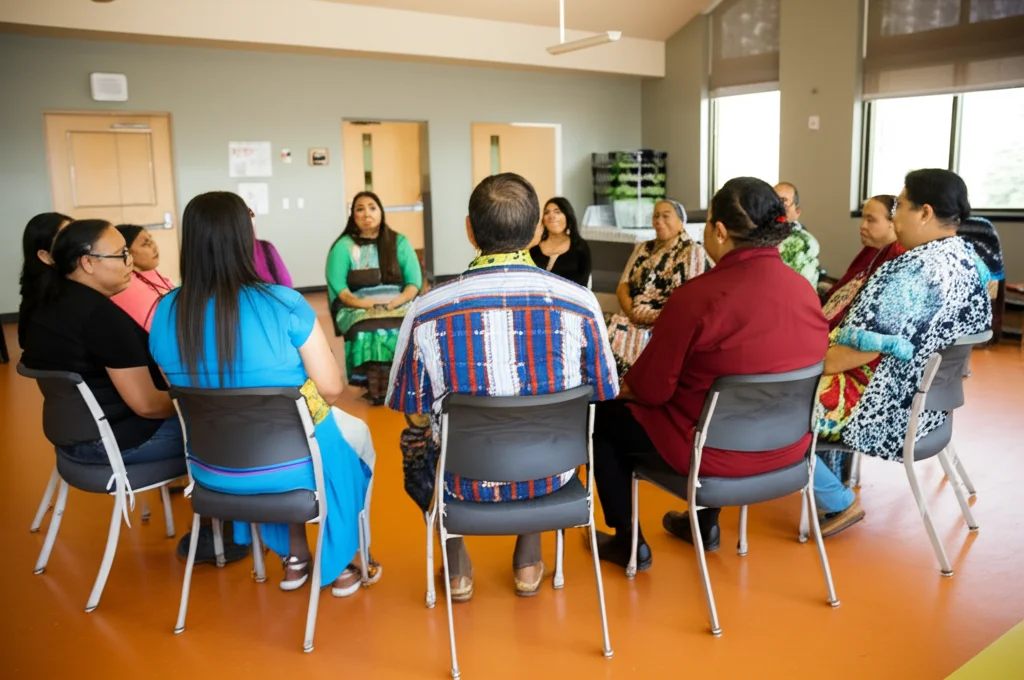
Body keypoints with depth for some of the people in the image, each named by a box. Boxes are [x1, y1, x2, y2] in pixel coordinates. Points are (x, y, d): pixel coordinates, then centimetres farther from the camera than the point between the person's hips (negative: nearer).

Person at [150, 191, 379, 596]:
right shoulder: (283, 304, -22)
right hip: (289, 462, -4)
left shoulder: (166, 313, -7)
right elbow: (331, 387, -17)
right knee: (355, 432, 28)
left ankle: (294, 556, 40)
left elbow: (182, 392, 6)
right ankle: (341, 566, 38)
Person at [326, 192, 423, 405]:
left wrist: (397, 301, -13)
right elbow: (338, 288, -2)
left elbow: (415, 281, 6)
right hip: (357, 310, -1)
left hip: (398, 306, 2)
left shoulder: (399, 242, 15)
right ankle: (375, 385, -28)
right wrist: (365, 304, -19)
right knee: (370, 328, -37)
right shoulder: (343, 247, 9)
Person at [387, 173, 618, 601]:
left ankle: (457, 569, 35)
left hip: (463, 480, -1)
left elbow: (409, 405, -5)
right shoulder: (579, 301, -16)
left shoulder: (426, 310, -18)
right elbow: (603, 394, -3)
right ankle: (529, 561, 39)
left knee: (414, 441, 33)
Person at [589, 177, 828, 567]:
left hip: (717, 451, -7)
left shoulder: (697, 296, -24)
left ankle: (629, 543, 24)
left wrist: (627, 386, 8)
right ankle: (705, 524, 42)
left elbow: (652, 389, -16)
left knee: (603, 417, 15)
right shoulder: (805, 291, -3)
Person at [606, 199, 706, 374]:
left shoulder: (694, 252, 3)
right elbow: (622, 287, 12)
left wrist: (658, 318, -16)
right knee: (611, 333, -26)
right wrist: (632, 313, -7)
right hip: (635, 320, 5)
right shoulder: (642, 248, 20)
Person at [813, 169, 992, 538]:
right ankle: (833, 484, 27)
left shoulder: (915, 271, -26)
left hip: (888, 405, -10)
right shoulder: (968, 258, 3)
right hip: (927, 397, 10)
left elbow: (863, 349, -26)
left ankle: (841, 503, 7)